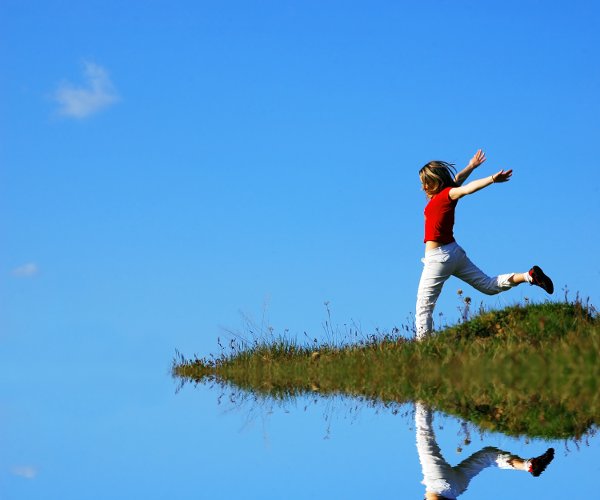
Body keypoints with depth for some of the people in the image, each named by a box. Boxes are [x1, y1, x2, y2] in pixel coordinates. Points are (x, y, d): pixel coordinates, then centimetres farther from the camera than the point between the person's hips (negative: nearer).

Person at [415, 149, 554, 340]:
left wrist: (492, 179, -41)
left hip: (438, 257, -9)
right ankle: (529, 276, 5)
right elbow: (457, 180, 29)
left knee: (424, 306, -7)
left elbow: (465, 188, -30)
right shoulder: (445, 194, 9)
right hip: (454, 252, 9)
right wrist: (471, 166, 44)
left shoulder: (446, 194, -13)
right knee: (488, 285, 15)